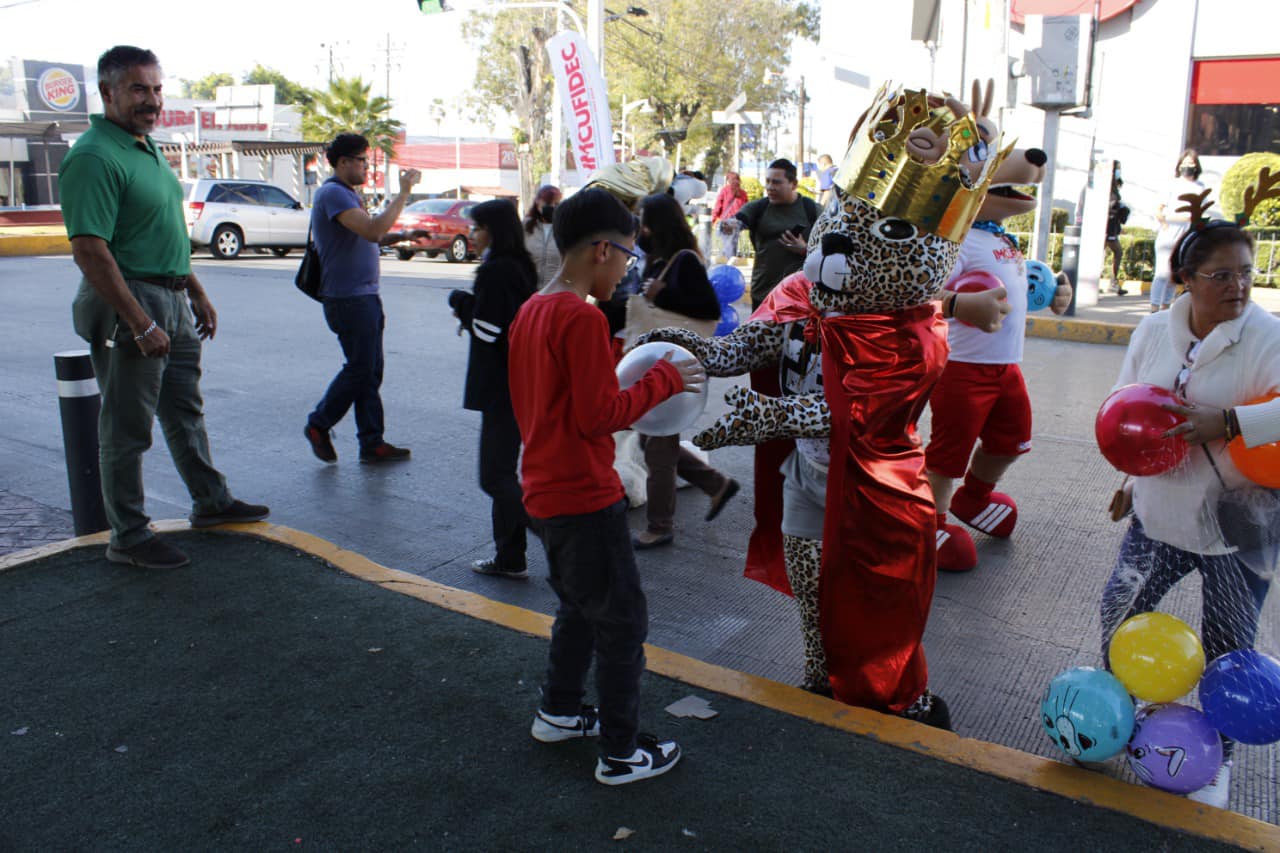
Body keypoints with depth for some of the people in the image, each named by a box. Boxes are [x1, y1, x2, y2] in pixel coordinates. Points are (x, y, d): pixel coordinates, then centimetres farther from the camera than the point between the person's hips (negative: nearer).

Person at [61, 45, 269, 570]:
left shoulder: (147, 148, 14)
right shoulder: (94, 157, -17)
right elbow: (89, 251, -24)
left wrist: (197, 292, 19)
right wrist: (140, 323, -25)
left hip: (172, 302, 10)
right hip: (129, 305, -10)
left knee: (186, 411, 20)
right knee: (127, 428, 1)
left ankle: (210, 501, 35)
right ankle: (128, 538, 13)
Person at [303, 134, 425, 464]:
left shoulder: (347, 194, 20)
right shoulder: (333, 193, -14)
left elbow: (369, 237, 27)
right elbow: (373, 230, -27)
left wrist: (402, 235, 11)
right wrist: (404, 193, -22)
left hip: (364, 296, 10)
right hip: (348, 298, -10)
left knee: (370, 372, 9)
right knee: (360, 369, -4)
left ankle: (372, 443, 14)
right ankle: (318, 425, 14)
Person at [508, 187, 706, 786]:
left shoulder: (531, 311, 8)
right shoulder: (582, 317, -20)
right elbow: (598, 416, -22)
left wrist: (640, 383, 13)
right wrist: (663, 379, -11)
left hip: (546, 491, 9)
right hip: (585, 498, -9)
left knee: (580, 607, 25)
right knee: (622, 623, 5)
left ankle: (559, 714, 39)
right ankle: (621, 754, 17)